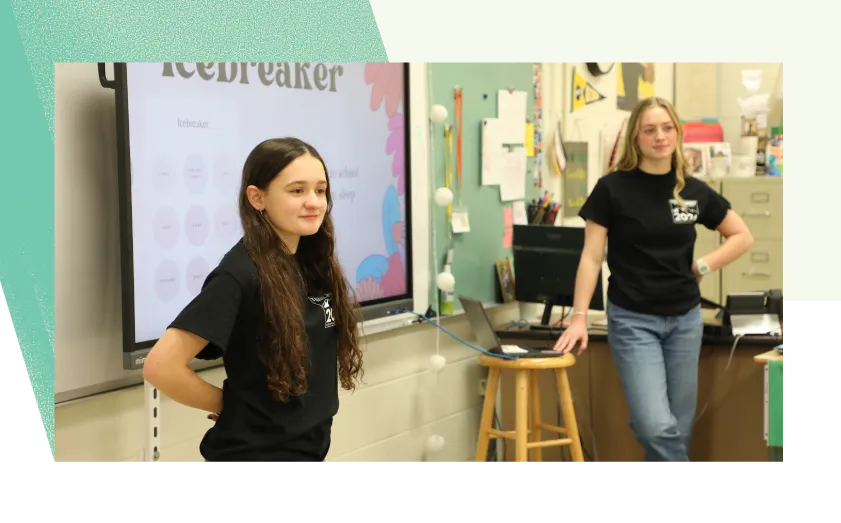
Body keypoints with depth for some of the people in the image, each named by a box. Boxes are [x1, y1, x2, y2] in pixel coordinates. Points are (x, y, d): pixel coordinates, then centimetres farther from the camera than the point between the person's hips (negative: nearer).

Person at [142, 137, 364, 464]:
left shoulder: (314, 265, 3)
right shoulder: (241, 273, -19)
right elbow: (161, 366, -25)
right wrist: (229, 404, -11)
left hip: (308, 454, 8)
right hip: (253, 460, -8)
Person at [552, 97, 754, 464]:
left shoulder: (694, 191, 3)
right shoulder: (612, 188, -7)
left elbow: (743, 237, 15)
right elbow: (592, 257, -5)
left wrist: (702, 266, 1)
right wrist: (579, 317, -9)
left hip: (685, 319, 4)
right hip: (632, 320, -4)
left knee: (680, 429, 9)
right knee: (657, 427, -17)